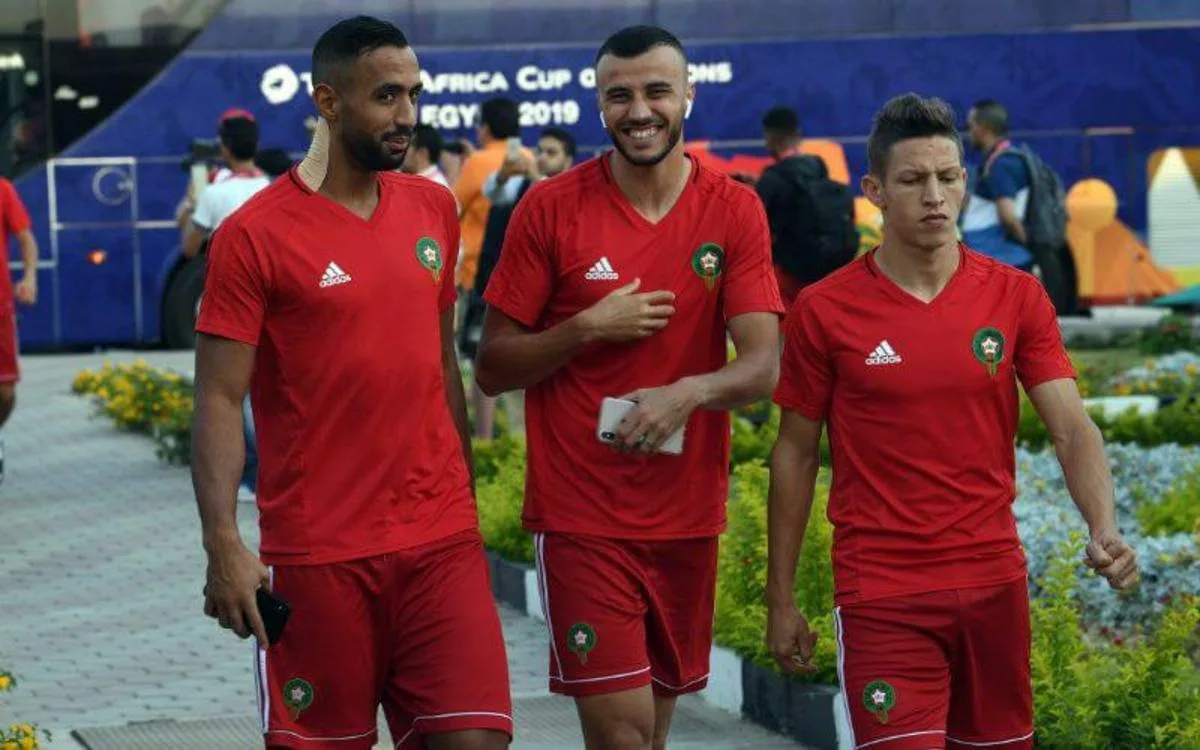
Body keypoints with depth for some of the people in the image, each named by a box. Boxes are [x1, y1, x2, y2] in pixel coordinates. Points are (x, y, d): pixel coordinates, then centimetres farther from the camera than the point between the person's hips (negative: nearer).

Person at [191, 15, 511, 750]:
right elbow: (220, 400, -9)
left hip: (442, 538, 4)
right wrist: (224, 545, -18)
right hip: (318, 551, -4)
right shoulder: (255, 235, -8)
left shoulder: (434, 209, 9)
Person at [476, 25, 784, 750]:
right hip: (582, 515, -3)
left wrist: (688, 391, -27)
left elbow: (762, 366, -7)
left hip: (688, 514, 3)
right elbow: (492, 367, -1)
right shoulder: (551, 208, -4)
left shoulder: (735, 210, 0)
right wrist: (588, 328, -15)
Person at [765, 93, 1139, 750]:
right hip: (882, 595, -3)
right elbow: (796, 454, 3)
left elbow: (1071, 429, -4)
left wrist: (1104, 528, -23)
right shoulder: (825, 310, -4)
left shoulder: (1016, 296, 1)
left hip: (994, 584, 3)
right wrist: (781, 601, 3)